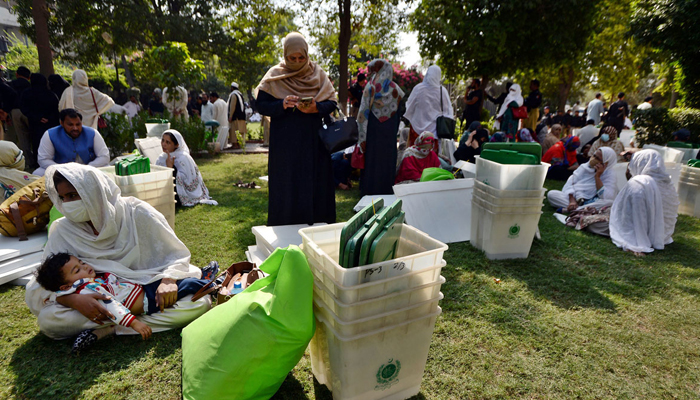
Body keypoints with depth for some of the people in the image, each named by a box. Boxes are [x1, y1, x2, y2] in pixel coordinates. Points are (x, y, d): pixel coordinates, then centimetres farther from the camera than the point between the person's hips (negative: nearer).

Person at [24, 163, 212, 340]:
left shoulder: (137, 214, -11)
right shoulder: (63, 231, -3)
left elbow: (176, 255, -7)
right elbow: (44, 283, -7)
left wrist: (169, 280, -29)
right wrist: (73, 299, -30)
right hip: (98, 303, 2)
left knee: (199, 303, -26)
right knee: (48, 319, -27)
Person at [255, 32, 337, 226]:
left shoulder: (318, 73, 8)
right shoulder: (275, 75, 4)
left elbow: (332, 102, 5)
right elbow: (261, 105, -1)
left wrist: (316, 108, -16)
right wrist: (282, 105, -19)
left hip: (313, 141, 2)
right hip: (285, 142, -1)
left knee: (315, 184, 2)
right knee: (286, 186, 0)